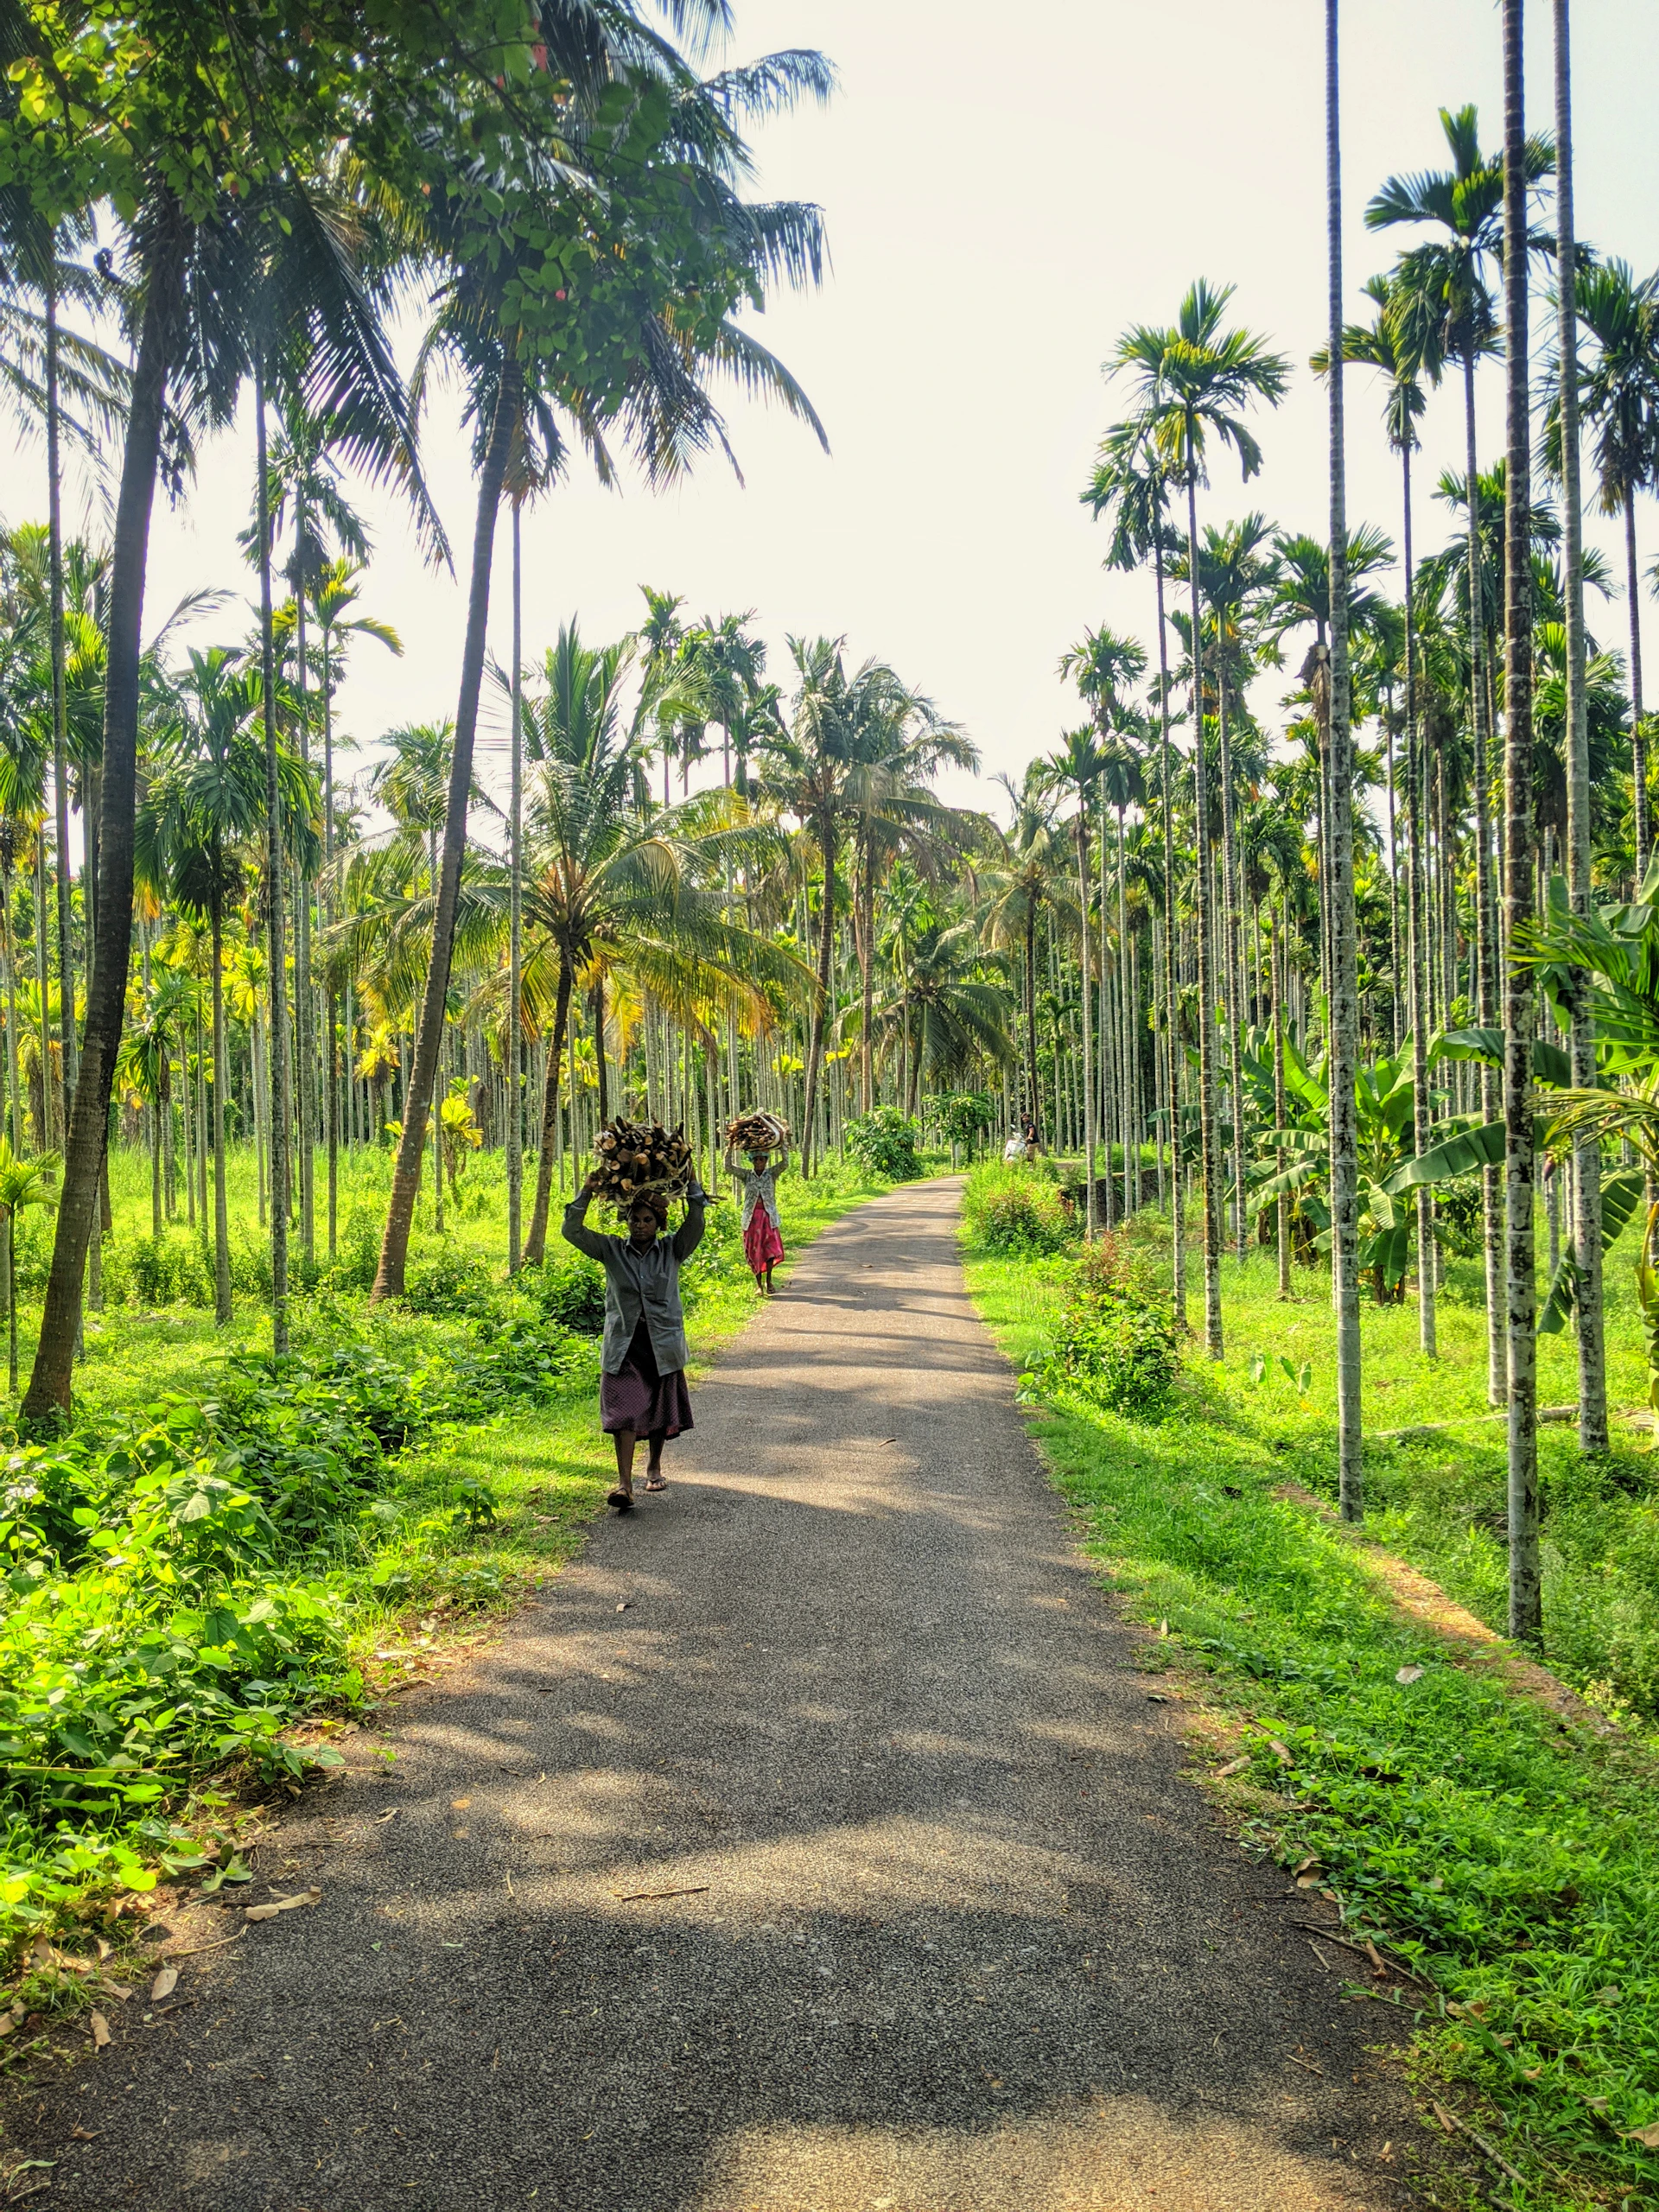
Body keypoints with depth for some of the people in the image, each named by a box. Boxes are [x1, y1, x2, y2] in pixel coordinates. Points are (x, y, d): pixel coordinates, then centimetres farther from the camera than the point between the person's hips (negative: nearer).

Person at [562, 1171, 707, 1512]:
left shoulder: (672, 1251, 1)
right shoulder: (613, 1251, 2)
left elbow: (696, 1225, -14)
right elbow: (572, 1231, -2)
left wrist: (692, 1187, -20)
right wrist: (586, 1194, -12)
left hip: (663, 1344, 1)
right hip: (623, 1345, -1)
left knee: (661, 1411, 13)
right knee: (624, 1412, -11)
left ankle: (654, 1466, 36)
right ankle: (624, 1484, -15)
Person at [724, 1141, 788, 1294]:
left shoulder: (772, 1173, 5)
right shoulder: (746, 1175, 6)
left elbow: (785, 1164, -10)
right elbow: (729, 1167, -4)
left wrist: (783, 1146, -14)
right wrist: (730, 1148, -10)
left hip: (769, 1216, -1)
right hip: (751, 1217, 1)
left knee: (771, 1248, -9)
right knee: (754, 1251, 4)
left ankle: (768, 1280, 10)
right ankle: (759, 1284, 14)